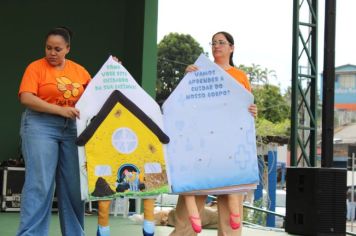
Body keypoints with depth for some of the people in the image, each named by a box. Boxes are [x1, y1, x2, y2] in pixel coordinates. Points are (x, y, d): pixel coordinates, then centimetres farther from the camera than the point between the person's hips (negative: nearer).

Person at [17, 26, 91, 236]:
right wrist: (60, 110, -20)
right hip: (41, 126, -4)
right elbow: (26, 98, -13)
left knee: (74, 184, 5)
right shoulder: (36, 67, -2)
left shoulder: (80, 70, 12)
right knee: (40, 183, -8)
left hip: (73, 128, 4)